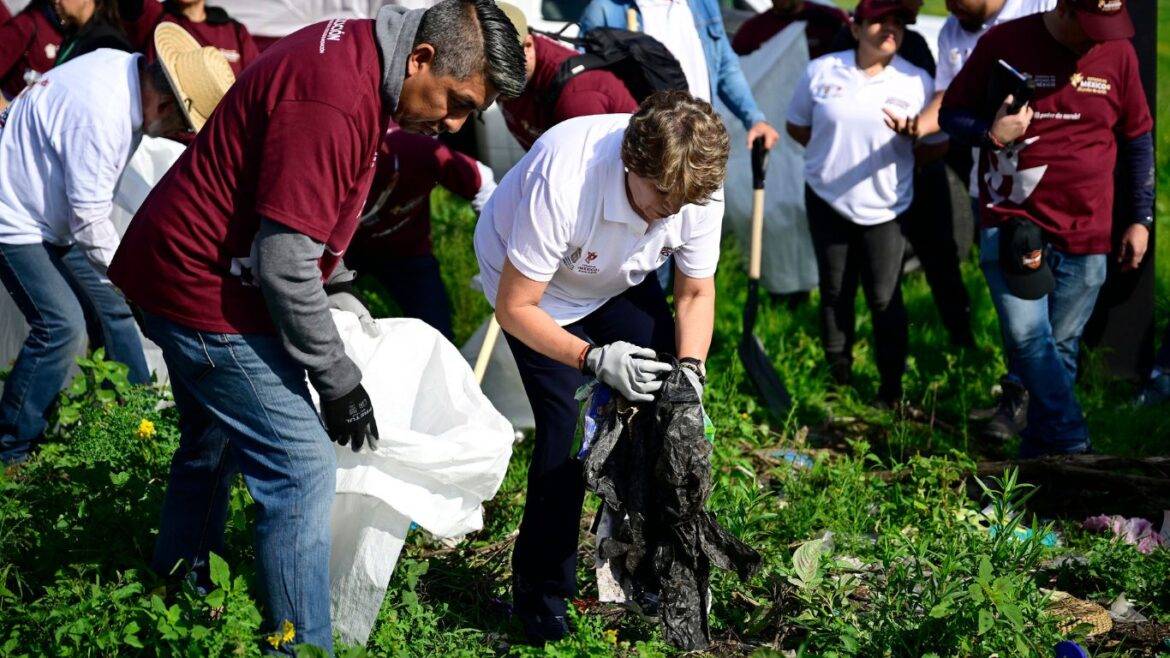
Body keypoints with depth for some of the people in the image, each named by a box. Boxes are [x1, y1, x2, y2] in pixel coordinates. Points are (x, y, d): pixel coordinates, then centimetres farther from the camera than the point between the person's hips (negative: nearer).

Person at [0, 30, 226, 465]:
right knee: (62, 325, -15)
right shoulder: (101, 114, -34)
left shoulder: (124, 70, -5)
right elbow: (90, 222, -27)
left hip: (57, 217, 10)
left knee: (112, 308, 10)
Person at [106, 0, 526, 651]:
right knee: (302, 468, -10)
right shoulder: (332, 102, -29)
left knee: (213, 448, 25)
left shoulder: (359, 53, 3)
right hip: (209, 294, -11)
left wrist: (339, 286, 18)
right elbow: (284, 262, -28)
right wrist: (340, 381, -19)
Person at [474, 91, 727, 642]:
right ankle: (540, 592, -1)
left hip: (619, 282, 5)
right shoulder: (561, 180, -43)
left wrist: (689, 369, -27)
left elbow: (696, 292, -10)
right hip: (531, 287, -5)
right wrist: (593, 359, -44)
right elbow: (515, 307, -32)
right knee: (566, 425, -15)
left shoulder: (699, 188, -27)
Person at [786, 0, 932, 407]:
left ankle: (891, 389, 11)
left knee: (885, 298, 0)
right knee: (835, 293, 13)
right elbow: (797, 126, 8)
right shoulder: (820, 72, -5)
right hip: (827, 201, 2)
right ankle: (838, 380, 27)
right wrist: (834, 152, 6)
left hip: (885, 206, -2)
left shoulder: (917, 82, -8)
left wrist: (911, 131, -24)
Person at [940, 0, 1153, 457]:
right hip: (1012, 225, -2)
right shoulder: (1005, 44, -4)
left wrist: (1141, 219, 11)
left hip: (1085, 233, 2)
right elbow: (951, 114, 5)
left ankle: (1037, 461, 16)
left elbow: (1139, 140, 13)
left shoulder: (1117, 52, 2)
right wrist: (990, 134, -16)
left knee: (1061, 349, 6)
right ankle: (1077, 452, -17)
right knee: (1027, 337, -17)